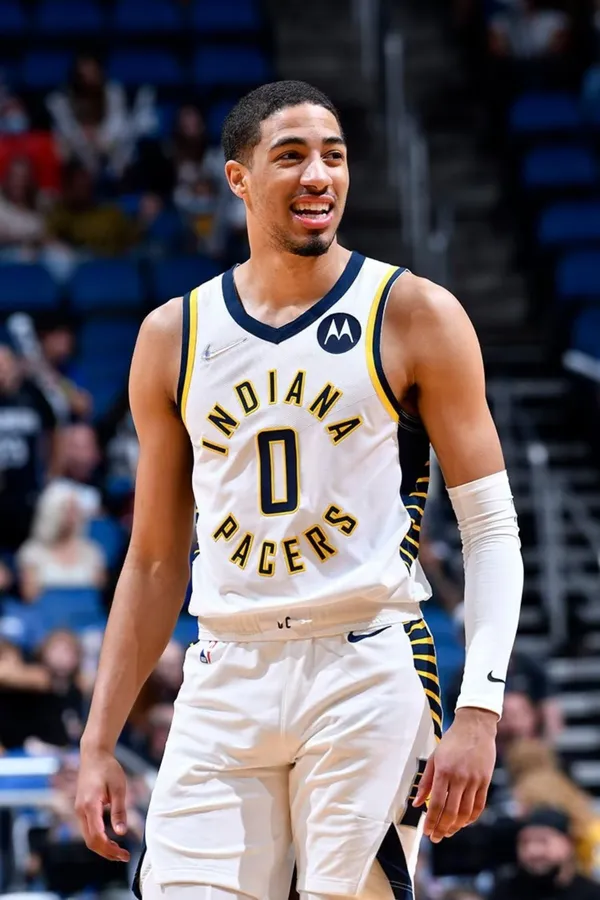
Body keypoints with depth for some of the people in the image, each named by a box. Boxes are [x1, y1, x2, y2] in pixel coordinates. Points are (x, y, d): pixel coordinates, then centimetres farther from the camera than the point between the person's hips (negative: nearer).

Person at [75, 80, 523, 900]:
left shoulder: (415, 316, -1)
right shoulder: (173, 338, 9)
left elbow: (493, 531, -2)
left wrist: (478, 712, -13)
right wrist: (99, 742, 10)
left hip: (368, 671, -3)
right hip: (225, 678, 3)